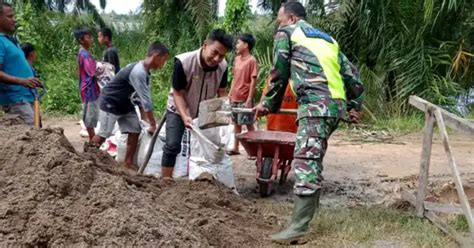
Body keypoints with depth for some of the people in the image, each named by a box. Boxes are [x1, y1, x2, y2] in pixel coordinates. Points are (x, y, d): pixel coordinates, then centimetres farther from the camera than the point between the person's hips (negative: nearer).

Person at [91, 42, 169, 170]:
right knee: (103, 134, -1)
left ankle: (128, 163, 10)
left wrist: (147, 118, 4)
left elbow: (144, 98, 5)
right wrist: (153, 125, -25)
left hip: (125, 104, 9)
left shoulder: (145, 71, 0)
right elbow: (146, 100, -30)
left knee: (135, 131, 2)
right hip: (110, 103, -9)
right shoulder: (138, 72, -31)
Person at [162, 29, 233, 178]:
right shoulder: (183, 62, -31)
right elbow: (178, 93, -23)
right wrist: (185, 116, -35)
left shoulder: (223, 67, -19)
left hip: (205, 112, 4)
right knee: (172, 145, -12)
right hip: (178, 110, -4)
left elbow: (221, 92, -5)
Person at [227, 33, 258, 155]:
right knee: (236, 123, 14)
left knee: (248, 124, 0)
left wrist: (249, 99, -17)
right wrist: (230, 93, 13)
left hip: (245, 99, -7)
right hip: (235, 98, 7)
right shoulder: (237, 59, 9)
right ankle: (235, 148, 23)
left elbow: (253, 81, -14)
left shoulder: (251, 60, -12)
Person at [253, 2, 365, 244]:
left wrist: (269, 104, 23)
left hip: (317, 104, -8)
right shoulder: (327, 39, 31)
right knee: (313, 161, 14)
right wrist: (355, 106, 33)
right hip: (336, 105, 8)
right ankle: (306, 213, 17)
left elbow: (279, 73, 12)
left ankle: (298, 227, -18)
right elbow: (351, 74, 26)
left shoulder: (287, 33, 13)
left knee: (305, 161, -13)